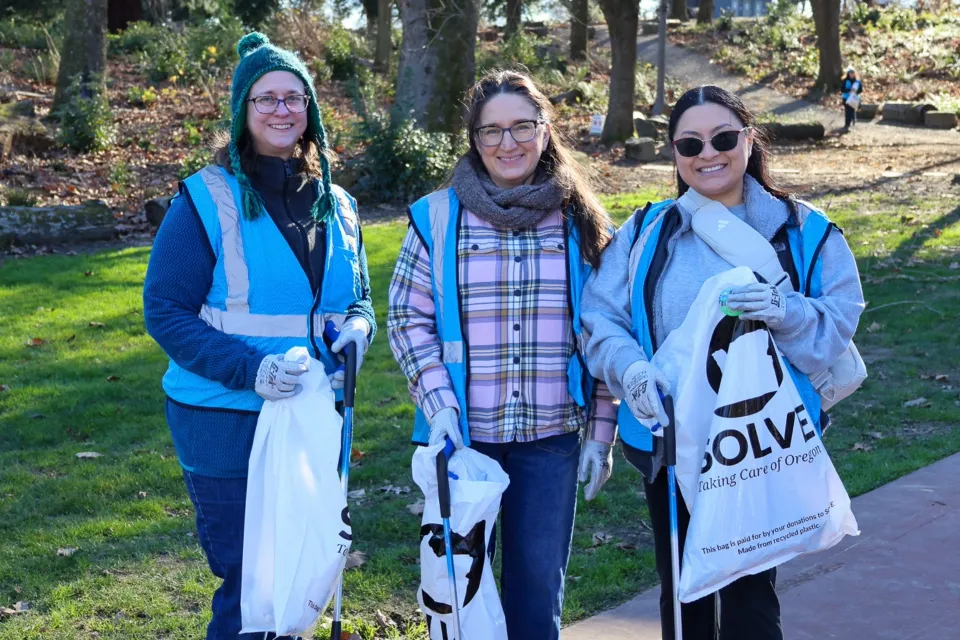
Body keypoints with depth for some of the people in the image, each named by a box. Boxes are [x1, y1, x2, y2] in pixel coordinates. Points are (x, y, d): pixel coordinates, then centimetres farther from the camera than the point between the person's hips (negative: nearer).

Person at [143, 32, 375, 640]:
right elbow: (165, 311, -11)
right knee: (249, 583, 0)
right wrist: (249, 368, -24)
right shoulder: (206, 201, -9)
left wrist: (357, 327, -9)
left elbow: (358, 297, 15)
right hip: (228, 423, -5)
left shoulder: (335, 205, 7)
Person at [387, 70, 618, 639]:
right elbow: (408, 318, 0)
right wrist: (438, 403, -13)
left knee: (540, 586, 8)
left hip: (551, 437, 1)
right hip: (463, 433, -1)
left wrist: (602, 432, 2)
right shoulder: (437, 217, -1)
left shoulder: (580, 222, 3)